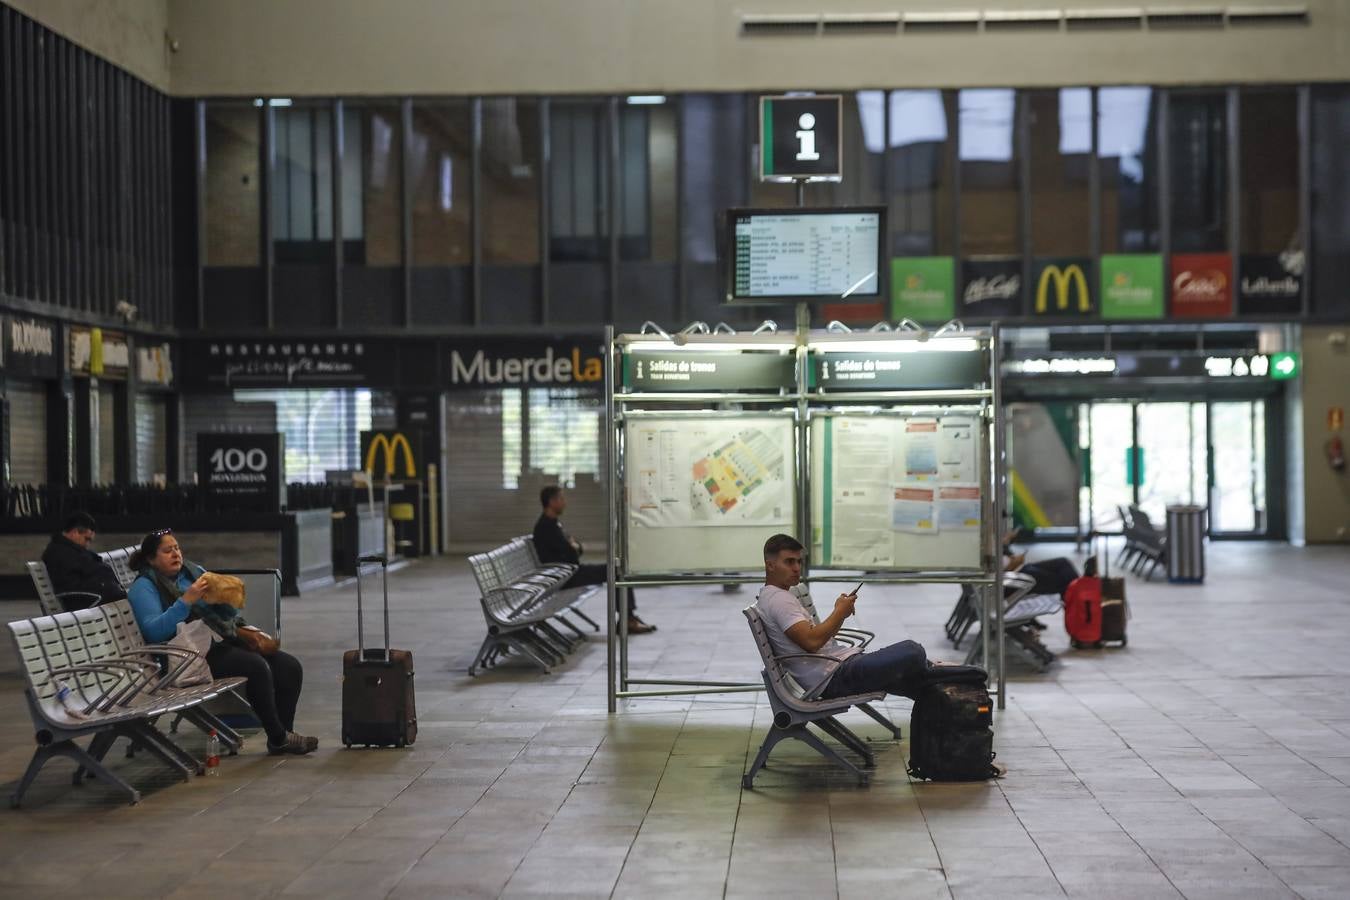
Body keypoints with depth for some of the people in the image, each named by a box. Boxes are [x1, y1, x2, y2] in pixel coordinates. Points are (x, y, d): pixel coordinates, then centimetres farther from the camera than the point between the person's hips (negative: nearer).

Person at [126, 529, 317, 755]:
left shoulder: (193, 571, 19)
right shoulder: (144, 587, 1)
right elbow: (153, 631, -16)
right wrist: (186, 600, -23)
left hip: (224, 640, 7)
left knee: (289, 666, -11)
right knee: (256, 666, -30)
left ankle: (283, 735, -5)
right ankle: (278, 738, -19)